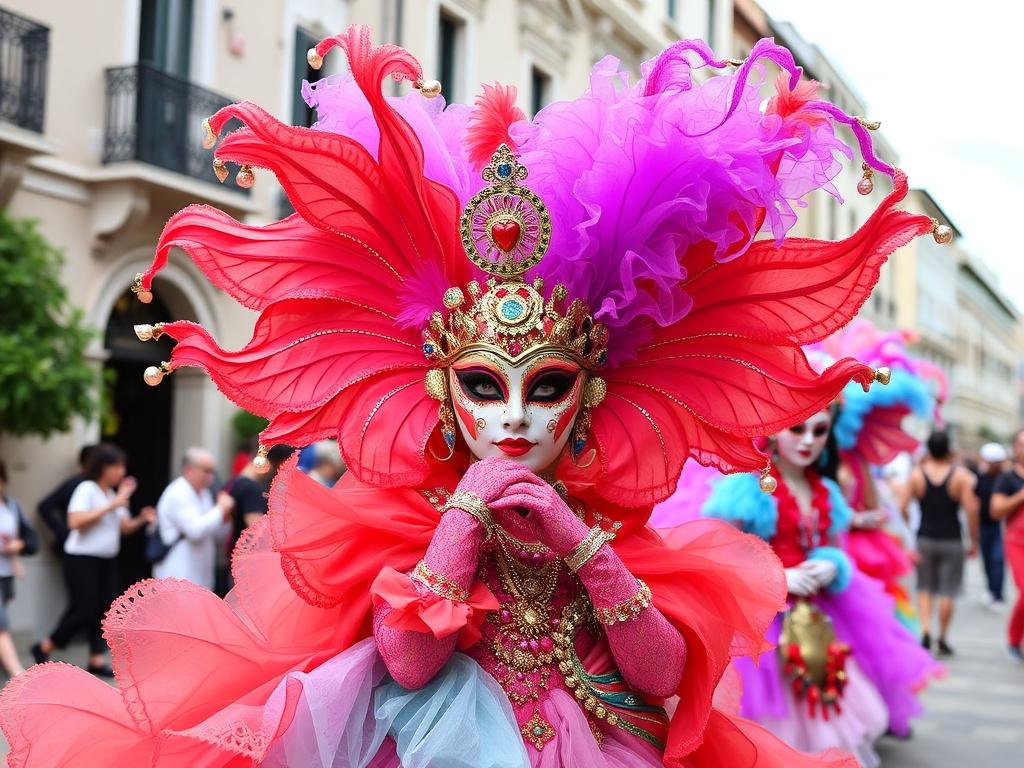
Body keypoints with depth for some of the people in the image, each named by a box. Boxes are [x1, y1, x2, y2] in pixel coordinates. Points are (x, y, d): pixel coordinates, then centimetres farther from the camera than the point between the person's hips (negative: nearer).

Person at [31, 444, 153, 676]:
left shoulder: (115, 494, 13)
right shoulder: (86, 489, -11)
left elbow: (125, 527, 12)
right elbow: (75, 521, -24)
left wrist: (141, 520, -9)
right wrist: (110, 506, -24)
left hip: (107, 561, 8)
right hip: (81, 560, -7)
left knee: (104, 610, 2)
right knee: (84, 611, -8)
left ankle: (97, 659, 9)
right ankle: (44, 647, 11)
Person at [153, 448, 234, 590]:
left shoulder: (204, 493, 14)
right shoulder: (177, 494, -13)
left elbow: (218, 534, 17)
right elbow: (195, 530, -24)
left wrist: (225, 517, -2)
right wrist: (220, 509, -14)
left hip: (201, 577, 9)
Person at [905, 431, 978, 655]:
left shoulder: (916, 474, -1)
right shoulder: (960, 475, -5)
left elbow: (903, 507, -6)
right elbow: (971, 509, -12)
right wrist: (974, 542, -3)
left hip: (925, 538, 2)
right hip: (952, 540, -2)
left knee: (925, 588, 13)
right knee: (947, 591, 6)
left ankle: (925, 629, -6)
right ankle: (943, 638, 12)